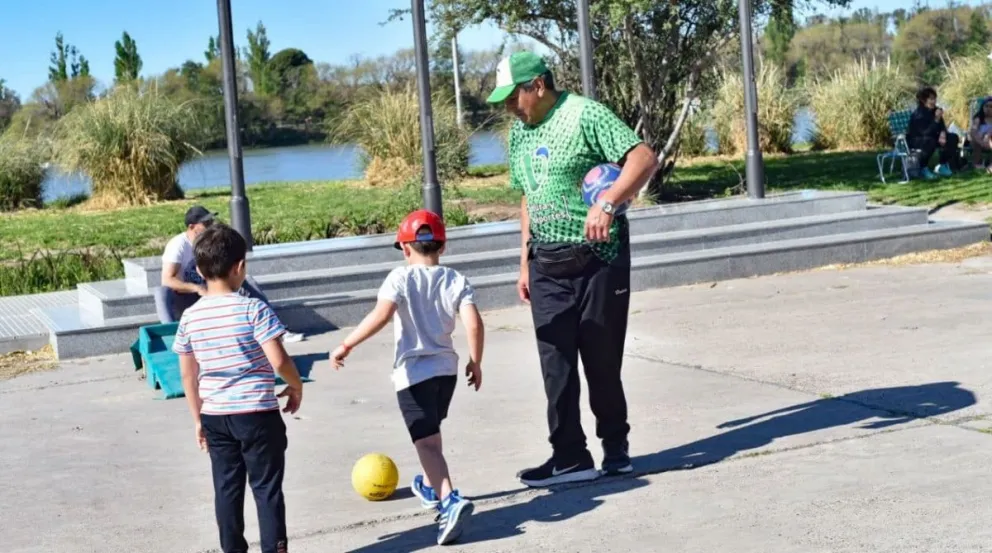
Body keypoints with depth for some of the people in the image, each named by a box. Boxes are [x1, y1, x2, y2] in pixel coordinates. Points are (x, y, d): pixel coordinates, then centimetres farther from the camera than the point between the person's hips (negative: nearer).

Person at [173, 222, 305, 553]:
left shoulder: (190, 318, 1)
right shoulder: (253, 309, -14)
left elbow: (188, 376, 7)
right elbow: (278, 360, -17)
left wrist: (198, 419, 17)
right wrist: (296, 387, 2)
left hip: (214, 416, 4)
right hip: (257, 414, -4)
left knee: (227, 488, 13)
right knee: (267, 489, 4)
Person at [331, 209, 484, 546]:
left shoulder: (401, 278, -10)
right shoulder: (456, 281, 0)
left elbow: (381, 315, -25)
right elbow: (473, 323, -10)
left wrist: (347, 345, -19)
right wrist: (476, 362, 2)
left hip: (413, 372, -5)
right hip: (446, 367, 5)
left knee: (427, 441, -9)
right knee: (431, 432, 28)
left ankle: (450, 500, -27)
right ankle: (430, 486, 46)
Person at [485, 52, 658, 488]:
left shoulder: (585, 115, -12)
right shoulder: (520, 132, 11)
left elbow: (645, 158, -20)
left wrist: (607, 203, -32)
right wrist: (525, 262, 15)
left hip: (598, 258, -6)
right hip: (547, 264, 6)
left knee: (602, 359, 2)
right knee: (556, 363, 2)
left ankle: (616, 448, 20)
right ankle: (569, 457, 7)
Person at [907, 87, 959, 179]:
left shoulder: (935, 110, -4)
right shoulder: (918, 114, -26)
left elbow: (942, 127, 4)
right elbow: (926, 133, -33)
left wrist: (943, 134, -19)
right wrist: (936, 119, -40)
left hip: (930, 137, 8)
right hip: (914, 140, -8)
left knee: (953, 138, -4)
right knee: (930, 141, -39)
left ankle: (942, 165, 4)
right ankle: (923, 168, -19)